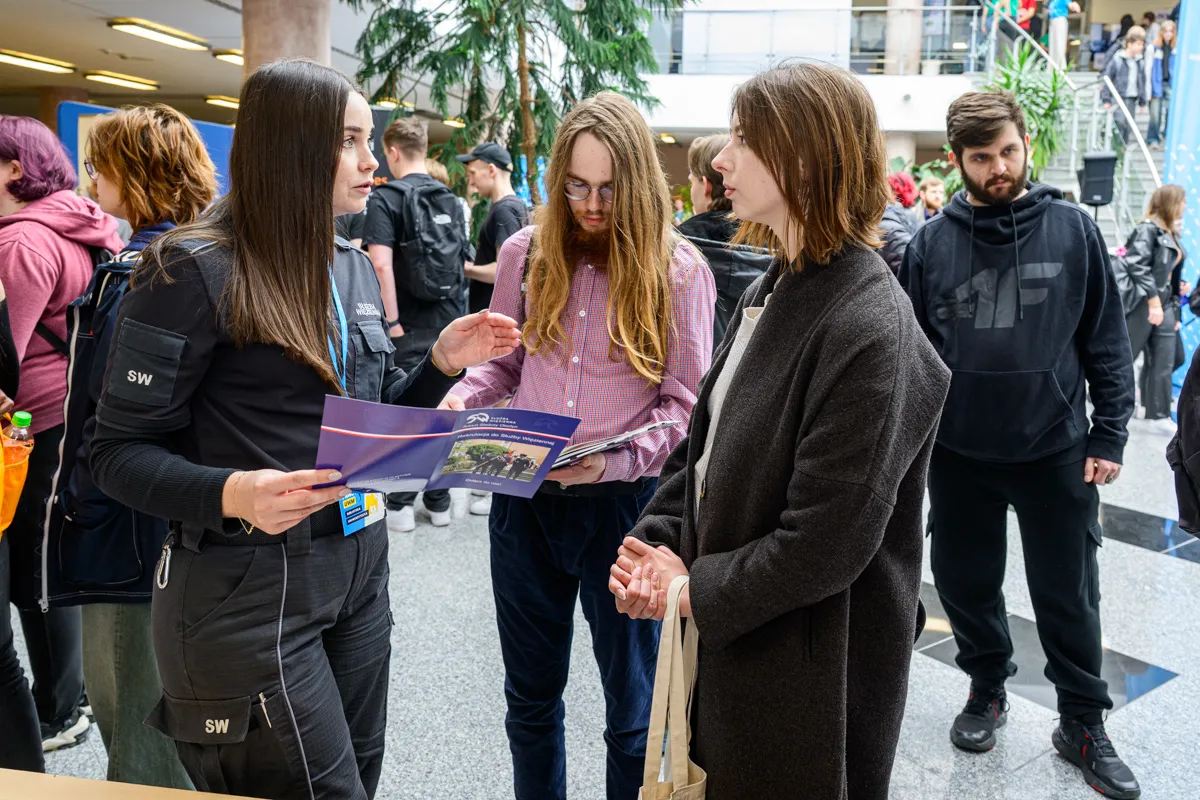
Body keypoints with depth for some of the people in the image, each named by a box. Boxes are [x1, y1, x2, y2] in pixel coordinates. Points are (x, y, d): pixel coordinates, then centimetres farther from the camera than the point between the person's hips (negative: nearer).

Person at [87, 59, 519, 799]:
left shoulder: (355, 267, 8)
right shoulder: (195, 271, -14)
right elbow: (120, 453, -13)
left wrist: (444, 362, -2)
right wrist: (230, 494, -31)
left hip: (358, 568, 7)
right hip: (247, 587, -7)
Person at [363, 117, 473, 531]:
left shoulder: (386, 197, -9)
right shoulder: (451, 199, 9)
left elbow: (381, 264, -20)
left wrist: (392, 321, -16)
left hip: (411, 326, -5)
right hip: (449, 321, 5)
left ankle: (400, 504, 13)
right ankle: (439, 501, 21)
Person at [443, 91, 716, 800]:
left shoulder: (679, 270, -8)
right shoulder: (525, 253, 1)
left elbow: (686, 403, -9)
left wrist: (615, 458, -24)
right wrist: (460, 400, -9)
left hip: (625, 502, -3)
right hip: (524, 498, 4)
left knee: (632, 704, 15)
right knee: (530, 694, 22)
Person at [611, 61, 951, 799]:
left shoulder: (869, 332, -24)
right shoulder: (771, 293, 4)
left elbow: (822, 545, -25)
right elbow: (708, 441, 8)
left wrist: (693, 591, -14)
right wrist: (661, 546, -5)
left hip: (811, 680, -7)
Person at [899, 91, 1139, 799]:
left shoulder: (1074, 230, -3)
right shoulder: (932, 243, -2)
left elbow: (1107, 341, 0)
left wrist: (1110, 435, -4)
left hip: (1056, 451, -1)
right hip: (960, 453, 1)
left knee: (1068, 596, 10)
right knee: (966, 582, 14)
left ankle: (1084, 722, 29)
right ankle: (988, 687, 37)